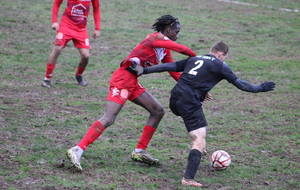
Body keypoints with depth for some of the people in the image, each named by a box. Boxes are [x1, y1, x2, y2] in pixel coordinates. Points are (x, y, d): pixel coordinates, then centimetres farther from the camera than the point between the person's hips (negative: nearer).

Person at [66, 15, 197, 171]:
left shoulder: (165, 50, 18)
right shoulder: (156, 38, -9)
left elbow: (175, 73, 20)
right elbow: (181, 49, -20)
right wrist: (194, 57, -1)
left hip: (132, 83, 10)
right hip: (123, 79, -10)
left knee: (158, 111, 12)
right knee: (108, 119, -19)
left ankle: (139, 151, 15)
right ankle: (77, 150, -22)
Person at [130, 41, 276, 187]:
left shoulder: (193, 59, 21)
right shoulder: (220, 66, 6)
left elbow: (170, 66, 16)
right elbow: (240, 84, 10)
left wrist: (144, 70, 19)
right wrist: (260, 88, 23)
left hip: (174, 101, 7)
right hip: (190, 103, -7)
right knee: (200, 142, -7)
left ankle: (199, 149, 43)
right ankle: (188, 179, -21)